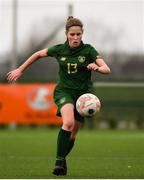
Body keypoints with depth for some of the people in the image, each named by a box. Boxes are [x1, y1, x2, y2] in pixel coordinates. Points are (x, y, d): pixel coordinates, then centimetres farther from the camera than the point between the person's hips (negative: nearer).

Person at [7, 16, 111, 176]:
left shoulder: (88, 50, -7)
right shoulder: (59, 49, -3)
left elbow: (107, 69, -17)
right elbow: (38, 54, 15)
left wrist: (97, 68, -39)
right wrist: (20, 70, 18)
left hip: (83, 93, 1)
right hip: (64, 91, -1)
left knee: (73, 133, 7)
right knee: (68, 122, -30)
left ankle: (61, 161, 31)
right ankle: (59, 161, -29)